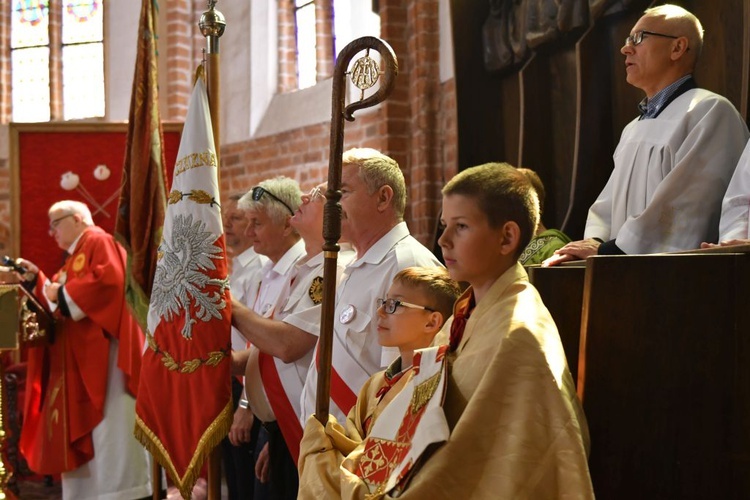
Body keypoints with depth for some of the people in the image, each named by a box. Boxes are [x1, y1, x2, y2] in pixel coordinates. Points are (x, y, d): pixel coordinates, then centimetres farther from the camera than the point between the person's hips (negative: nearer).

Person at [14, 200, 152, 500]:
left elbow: (109, 280, -21)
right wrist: (36, 280, 10)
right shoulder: (74, 259, 25)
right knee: (80, 430, 7)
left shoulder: (99, 242, -3)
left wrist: (63, 293, -11)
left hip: (103, 353, -10)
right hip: (78, 360, 10)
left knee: (110, 428, -12)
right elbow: (61, 303, 23)